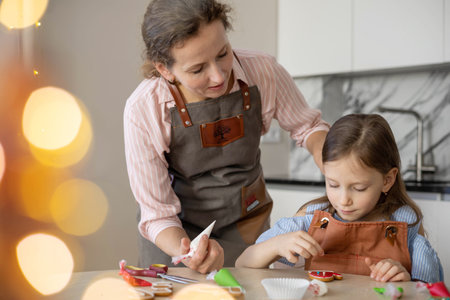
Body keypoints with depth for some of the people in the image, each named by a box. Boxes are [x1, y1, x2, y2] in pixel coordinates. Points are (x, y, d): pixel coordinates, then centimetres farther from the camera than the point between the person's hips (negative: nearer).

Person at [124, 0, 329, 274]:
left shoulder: (263, 72, -20)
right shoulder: (142, 110, -25)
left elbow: (309, 127, 1)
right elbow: (157, 213, -18)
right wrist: (187, 254, -38)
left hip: (246, 224, 2)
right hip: (178, 230, -1)